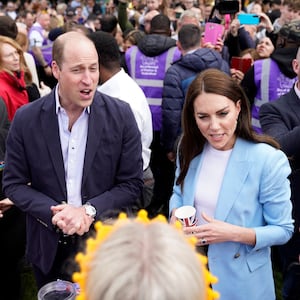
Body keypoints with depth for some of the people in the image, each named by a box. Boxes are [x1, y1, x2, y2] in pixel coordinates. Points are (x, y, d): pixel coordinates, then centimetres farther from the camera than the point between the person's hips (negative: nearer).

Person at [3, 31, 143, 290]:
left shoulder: (121, 115, -11)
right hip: (49, 248, 1)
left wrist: (89, 210, -20)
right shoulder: (26, 119, -9)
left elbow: (132, 182, -7)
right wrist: (55, 212, -18)